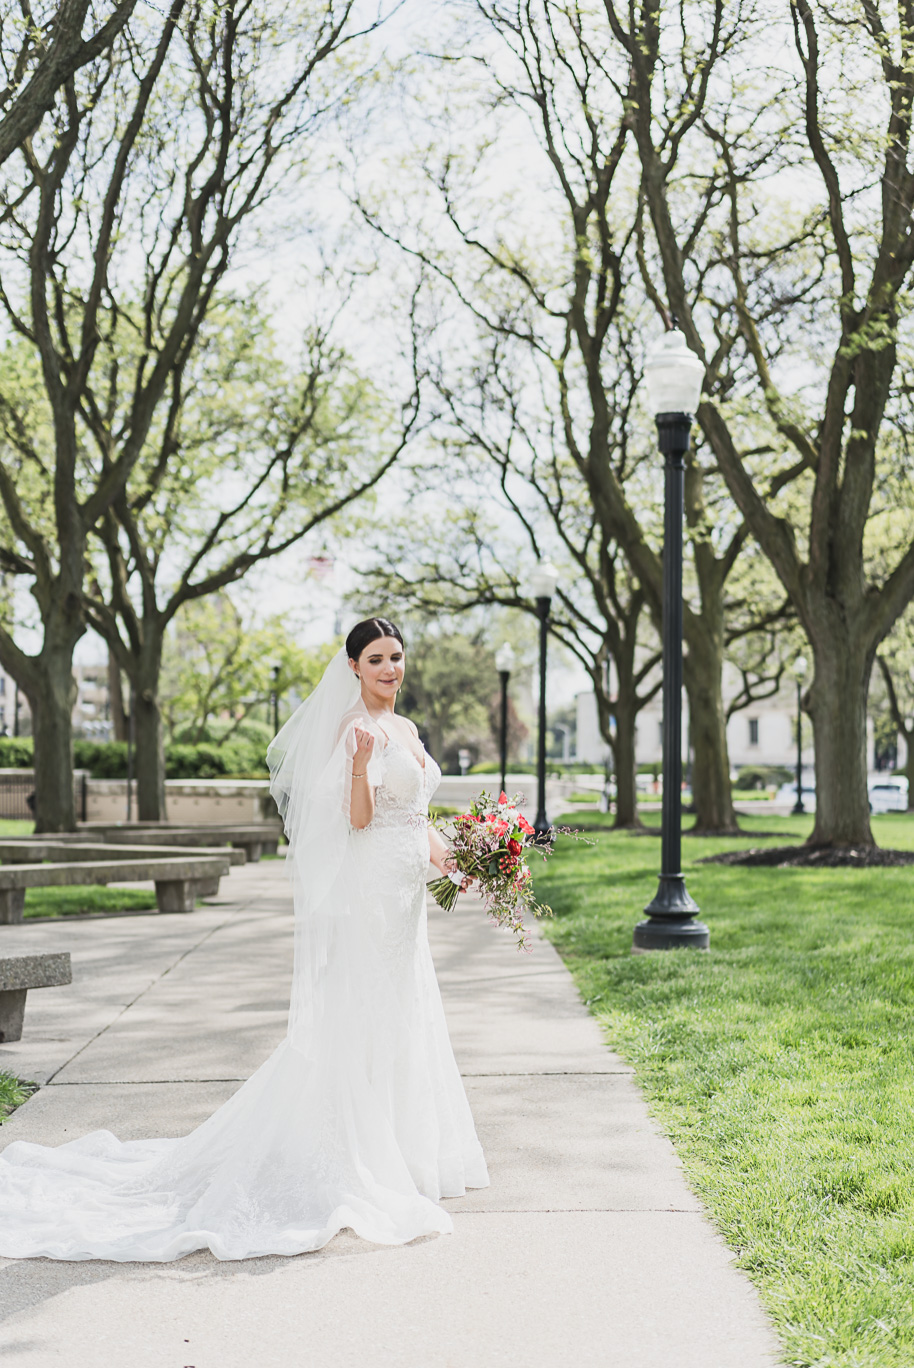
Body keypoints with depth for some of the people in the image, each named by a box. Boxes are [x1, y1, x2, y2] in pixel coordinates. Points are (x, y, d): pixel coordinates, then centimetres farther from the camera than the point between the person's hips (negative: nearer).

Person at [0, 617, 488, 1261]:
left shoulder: (406, 728, 15)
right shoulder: (355, 729, -13)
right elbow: (357, 818, -20)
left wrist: (449, 854, 7)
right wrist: (362, 763, -37)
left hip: (405, 894, 9)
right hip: (368, 891, -9)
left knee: (404, 1020, 14)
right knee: (362, 1020, -4)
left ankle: (398, 1148, 25)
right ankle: (355, 1156, 4)